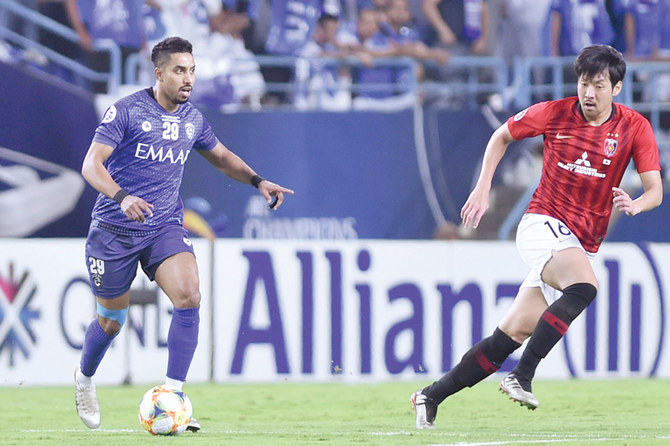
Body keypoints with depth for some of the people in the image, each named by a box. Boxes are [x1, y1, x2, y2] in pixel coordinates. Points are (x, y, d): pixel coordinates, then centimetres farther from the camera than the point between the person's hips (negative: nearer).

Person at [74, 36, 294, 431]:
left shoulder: (193, 120, 6)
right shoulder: (127, 111, -10)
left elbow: (221, 156, 24)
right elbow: (92, 165, -15)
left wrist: (257, 181, 7)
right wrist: (121, 197, -33)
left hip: (166, 226, 4)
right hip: (115, 230, -3)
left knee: (189, 297, -21)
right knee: (112, 319, 7)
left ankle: (172, 395, -18)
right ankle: (84, 379, 39)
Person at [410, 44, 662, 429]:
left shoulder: (635, 127, -2)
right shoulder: (554, 113, -4)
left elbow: (655, 191, -6)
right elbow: (502, 136, 13)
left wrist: (636, 204, -29)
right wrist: (482, 189, 6)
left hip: (583, 246, 3)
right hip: (543, 223, -3)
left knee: (515, 332, -1)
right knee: (585, 287, -33)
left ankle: (432, 396, 8)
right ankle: (522, 377, -32)